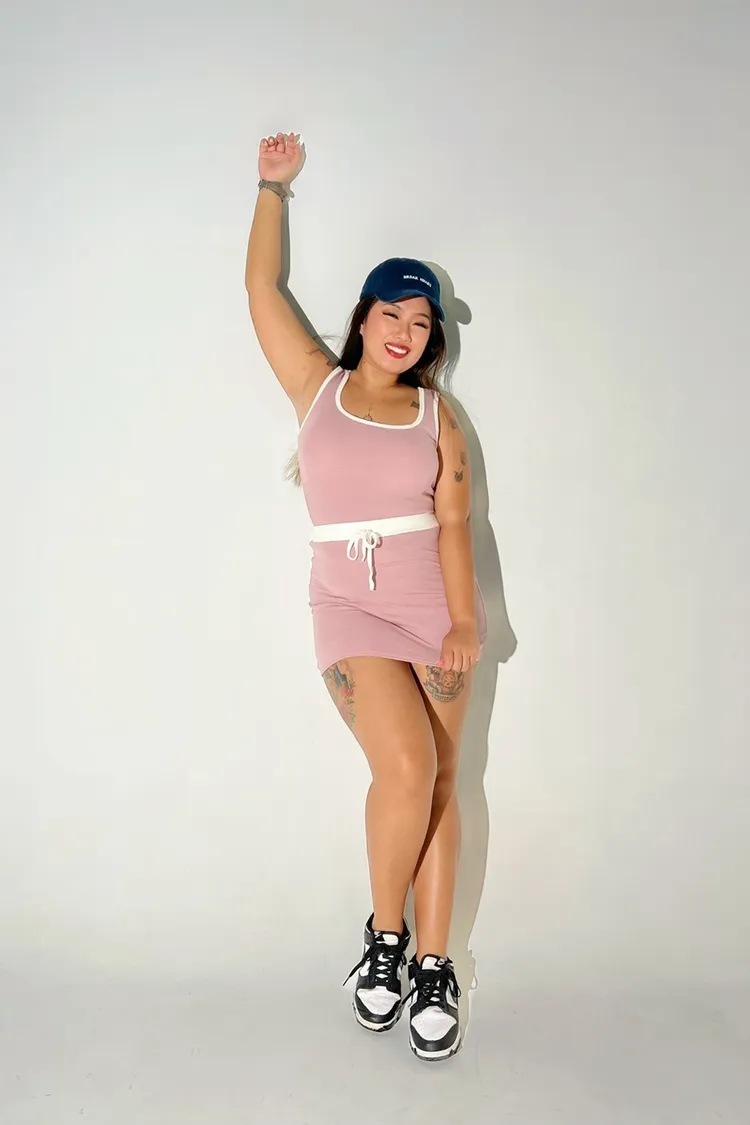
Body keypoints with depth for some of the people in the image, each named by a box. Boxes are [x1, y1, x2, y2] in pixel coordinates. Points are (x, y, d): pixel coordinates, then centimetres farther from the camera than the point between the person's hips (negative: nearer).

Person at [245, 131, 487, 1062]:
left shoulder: (436, 413, 8)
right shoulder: (316, 385, 9)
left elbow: (453, 519, -1)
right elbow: (262, 287, 11)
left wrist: (464, 621, -12)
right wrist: (273, 188, 16)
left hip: (436, 603, 2)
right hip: (350, 607, -2)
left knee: (437, 781, 2)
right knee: (405, 768, -18)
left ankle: (433, 965, 14)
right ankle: (385, 934, 7)